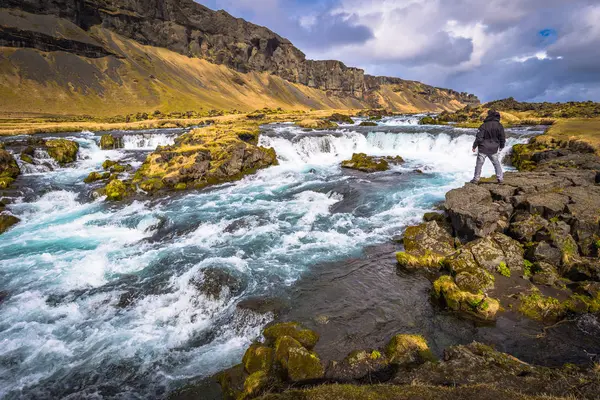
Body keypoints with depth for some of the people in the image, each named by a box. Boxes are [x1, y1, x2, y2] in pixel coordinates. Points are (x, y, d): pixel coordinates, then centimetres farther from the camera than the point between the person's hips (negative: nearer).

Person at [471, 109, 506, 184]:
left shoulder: (484, 125, -10)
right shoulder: (499, 126, 0)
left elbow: (479, 138, -13)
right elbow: (503, 138, 6)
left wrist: (474, 146, -2)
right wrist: (501, 147, 21)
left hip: (483, 149, -3)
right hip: (493, 149, 3)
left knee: (479, 164, 5)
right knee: (496, 163, 17)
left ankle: (476, 179, 7)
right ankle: (500, 178, 18)